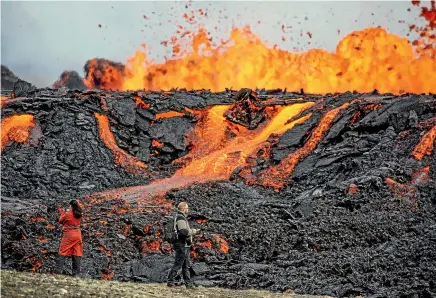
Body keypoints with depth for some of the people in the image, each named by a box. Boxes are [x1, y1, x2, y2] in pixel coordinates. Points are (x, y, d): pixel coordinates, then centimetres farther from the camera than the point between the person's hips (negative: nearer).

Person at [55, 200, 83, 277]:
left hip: (68, 235, -5)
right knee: (77, 254, 5)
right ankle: (76, 272, 4)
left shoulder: (67, 214, -12)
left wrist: (62, 212, 18)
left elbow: (61, 221, 4)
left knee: (62, 253, -1)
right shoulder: (79, 214, 3)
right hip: (78, 235, 5)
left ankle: (59, 270, -7)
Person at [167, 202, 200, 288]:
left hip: (184, 246, 11)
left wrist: (192, 231, 10)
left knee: (186, 265, 13)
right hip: (182, 245, -11)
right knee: (178, 264, -8)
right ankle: (171, 281, -5)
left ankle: (188, 283, 17)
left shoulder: (182, 217, 19)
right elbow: (184, 231, -26)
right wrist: (194, 231, -12)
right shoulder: (180, 218, -15)